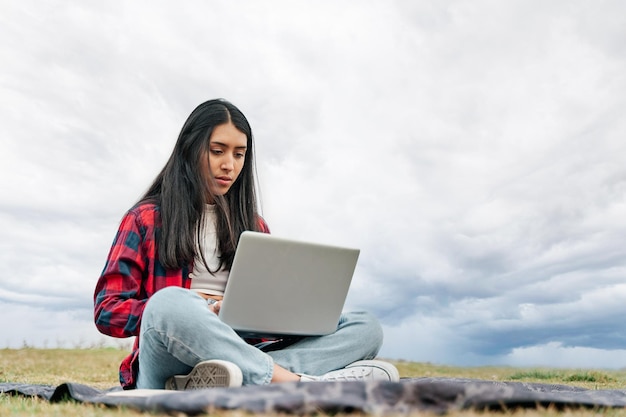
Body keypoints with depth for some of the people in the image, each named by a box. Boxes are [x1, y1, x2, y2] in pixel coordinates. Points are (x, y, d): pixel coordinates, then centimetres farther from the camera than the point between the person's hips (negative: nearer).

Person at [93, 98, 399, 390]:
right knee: (169, 303, -37)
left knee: (366, 328, -16)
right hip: (168, 372, -4)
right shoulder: (146, 218, 10)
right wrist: (189, 315, -15)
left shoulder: (254, 226, 21)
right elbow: (107, 311, 1)